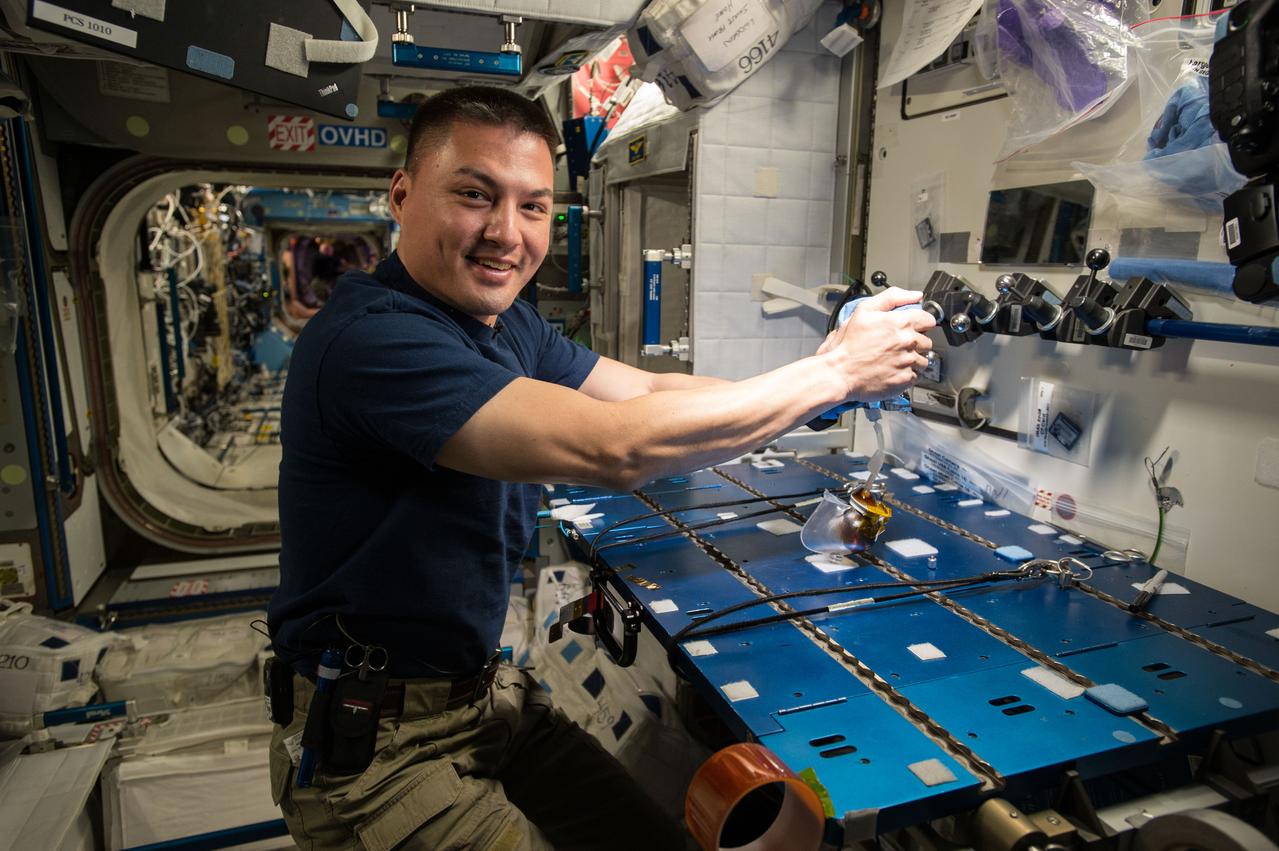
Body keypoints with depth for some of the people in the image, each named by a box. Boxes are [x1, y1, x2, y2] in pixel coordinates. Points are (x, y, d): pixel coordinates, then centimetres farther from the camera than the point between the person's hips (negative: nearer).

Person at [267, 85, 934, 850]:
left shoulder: (508, 324, 3)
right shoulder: (372, 338, -28)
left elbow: (651, 391, 2)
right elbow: (616, 448, -34)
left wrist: (826, 378, -11)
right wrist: (833, 371, -24)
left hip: (484, 692, 8)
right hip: (375, 740, -7)